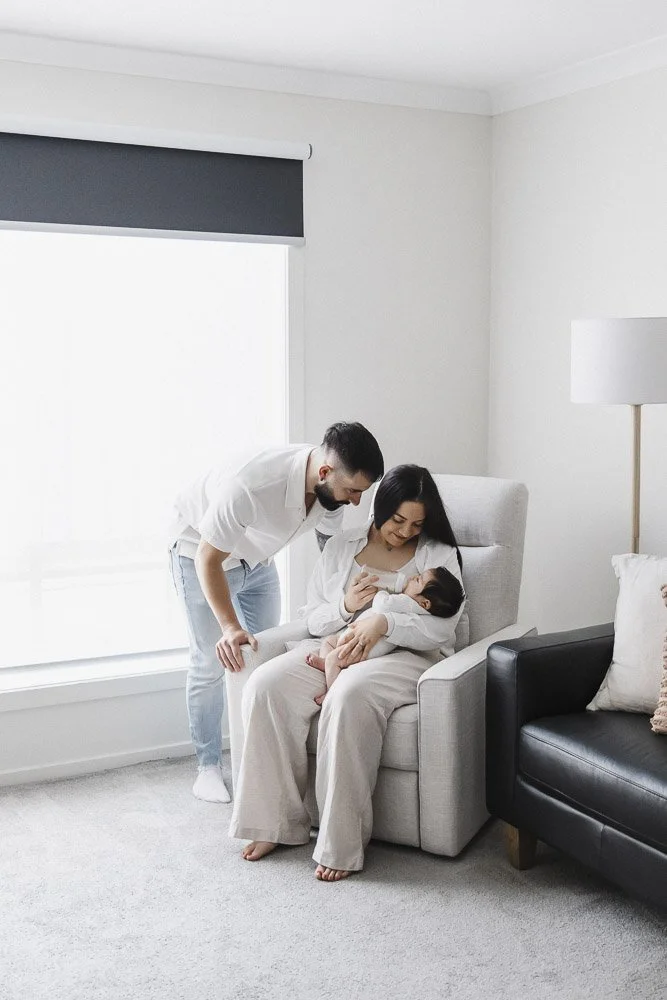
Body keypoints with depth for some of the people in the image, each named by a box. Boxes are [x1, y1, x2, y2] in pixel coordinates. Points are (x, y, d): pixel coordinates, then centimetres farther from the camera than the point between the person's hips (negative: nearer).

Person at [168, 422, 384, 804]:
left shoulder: (332, 487, -23)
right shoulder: (250, 486, -43)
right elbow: (208, 559, -33)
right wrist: (229, 627, -41)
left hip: (257, 558, 6)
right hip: (201, 552, -6)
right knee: (211, 662, -3)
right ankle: (209, 765, 12)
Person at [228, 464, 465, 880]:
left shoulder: (439, 555, 5)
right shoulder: (341, 546, 14)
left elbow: (442, 628, -8)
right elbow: (314, 619, 14)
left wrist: (384, 622, -22)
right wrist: (346, 606, -9)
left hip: (406, 656, -4)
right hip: (335, 652, 4)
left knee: (349, 694, -39)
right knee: (264, 684, -24)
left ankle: (342, 844, -30)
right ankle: (277, 821, -14)